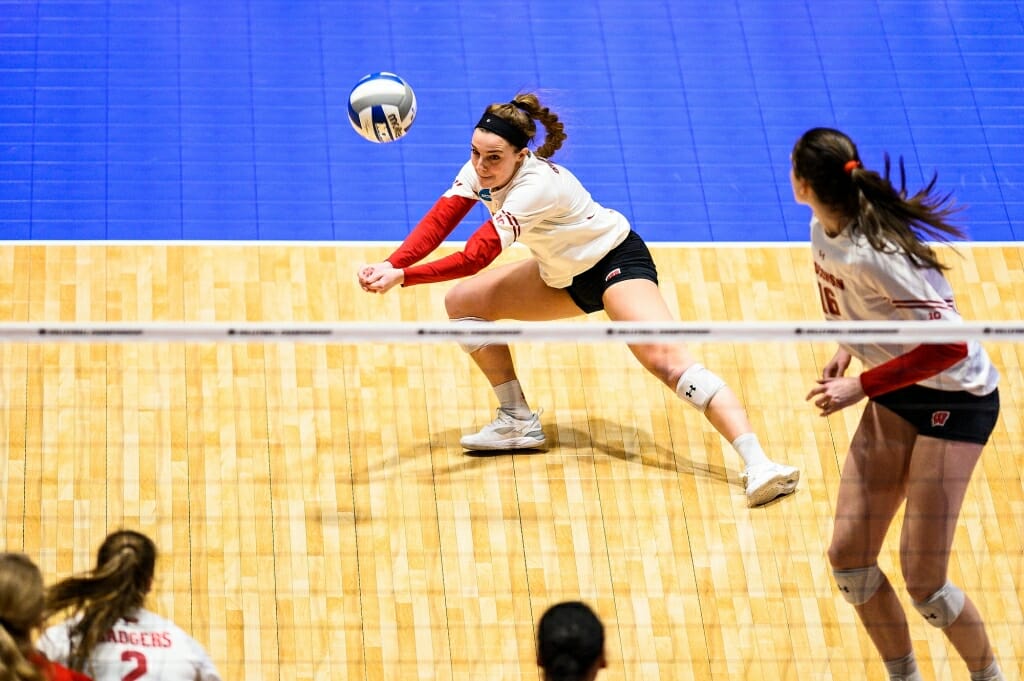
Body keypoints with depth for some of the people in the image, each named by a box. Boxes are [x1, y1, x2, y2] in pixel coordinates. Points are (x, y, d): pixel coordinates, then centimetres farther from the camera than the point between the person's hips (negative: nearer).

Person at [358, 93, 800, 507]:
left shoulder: (536, 185, -33)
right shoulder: (482, 168, -9)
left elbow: (475, 257, -38)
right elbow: (439, 221, -15)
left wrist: (402, 277, -45)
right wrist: (389, 265, -32)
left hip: (617, 262, -9)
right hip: (565, 274, 9)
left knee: (664, 358, -30)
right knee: (463, 301, 3)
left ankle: (758, 464, -41)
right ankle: (518, 421, 14)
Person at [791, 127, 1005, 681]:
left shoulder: (874, 255, -31)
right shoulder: (823, 232, -5)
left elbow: (949, 345, -30)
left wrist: (861, 387, -27)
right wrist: (846, 350, -2)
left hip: (955, 399, -8)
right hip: (895, 396, 8)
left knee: (922, 578, -8)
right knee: (848, 554, 2)